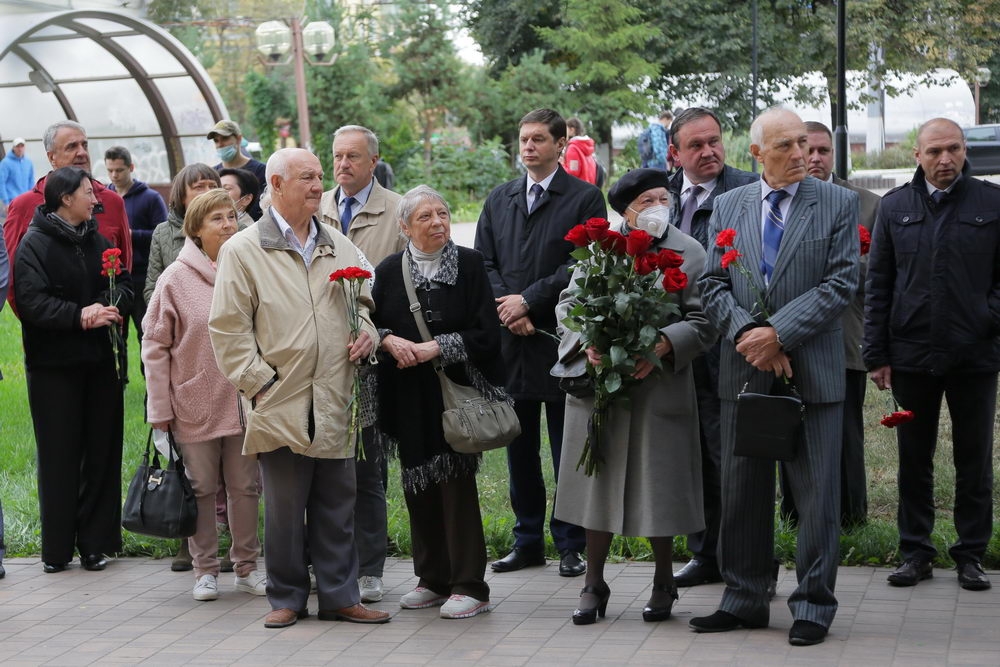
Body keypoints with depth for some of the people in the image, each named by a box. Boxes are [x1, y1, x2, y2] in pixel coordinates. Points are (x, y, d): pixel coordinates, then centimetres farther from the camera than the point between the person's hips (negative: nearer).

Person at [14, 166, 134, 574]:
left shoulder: (97, 241, 12)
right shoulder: (35, 244, -7)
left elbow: (124, 284, 8)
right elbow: (31, 302, -16)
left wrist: (108, 306, -13)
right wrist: (79, 316, -24)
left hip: (99, 360, 5)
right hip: (53, 366, -5)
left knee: (101, 452, 4)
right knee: (60, 456, 0)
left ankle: (95, 542, 12)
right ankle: (57, 549, 7)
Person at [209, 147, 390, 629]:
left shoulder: (341, 247, 14)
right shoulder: (243, 250, -2)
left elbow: (369, 300, 24)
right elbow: (229, 327, -5)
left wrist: (368, 333, 3)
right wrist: (258, 383, -10)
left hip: (336, 403, 4)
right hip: (282, 404, -4)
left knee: (337, 505, 8)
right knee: (284, 508, 3)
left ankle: (339, 596, 17)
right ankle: (287, 598, 16)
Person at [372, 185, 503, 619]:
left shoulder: (469, 265, -2)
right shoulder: (389, 271, 6)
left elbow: (485, 334, -6)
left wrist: (435, 348, -15)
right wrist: (389, 341, -12)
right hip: (408, 395, 4)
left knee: (456, 483, -5)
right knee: (418, 485, 8)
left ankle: (469, 585, 0)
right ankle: (433, 579, 20)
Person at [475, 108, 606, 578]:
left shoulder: (585, 198, -2)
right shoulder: (499, 199, 14)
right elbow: (484, 261, 10)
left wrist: (528, 300, -13)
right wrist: (509, 310, -6)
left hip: (561, 340, -5)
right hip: (511, 342, 5)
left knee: (568, 449, 2)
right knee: (519, 448, 10)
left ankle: (570, 544, 11)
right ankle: (528, 540, 19)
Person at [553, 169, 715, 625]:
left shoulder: (689, 253, 1)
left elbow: (702, 322, -4)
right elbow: (568, 304, 6)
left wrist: (662, 347, -20)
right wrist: (586, 342, -13)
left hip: (660, 388, -1)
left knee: (658, 487, 5)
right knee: (597, 484, 7)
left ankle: (663, 582, 23)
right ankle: (594, 584, 19)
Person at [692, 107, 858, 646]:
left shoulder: (838, 204, 1)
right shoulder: (728, 207, 9)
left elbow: (840, 283, -7)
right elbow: (713, 286, 5)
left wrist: (779, 334, -15)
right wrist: (749, 334, -11)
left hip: (813, 372, -3)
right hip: (744, 371, 3)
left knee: (817, 494, 2)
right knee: (742, 493, 9)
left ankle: (813, 606, 12)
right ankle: (744, 599, 20)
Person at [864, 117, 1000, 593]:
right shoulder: (895, 207, 5)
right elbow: (877, 285, 6)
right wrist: (877, 354, 1)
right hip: (912, 354, 1)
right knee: (913, 460, 9)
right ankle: (915, 552, 18)